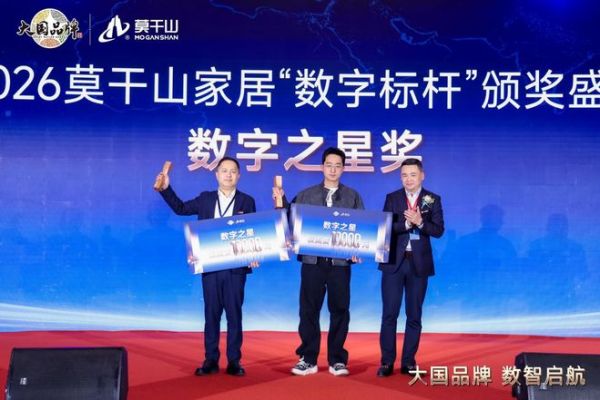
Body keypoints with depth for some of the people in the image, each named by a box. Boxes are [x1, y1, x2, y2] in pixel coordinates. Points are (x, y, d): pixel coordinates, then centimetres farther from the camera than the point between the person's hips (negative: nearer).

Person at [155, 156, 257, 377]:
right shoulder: (205, 199, 9)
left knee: (234, 314, 3)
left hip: (236, 267, -2)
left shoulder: (247, 201, 4)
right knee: (211, 313, 6)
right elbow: (180, 208, 15)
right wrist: (165, 189, 7)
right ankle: (211, 360, 13)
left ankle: (234, 361, 10)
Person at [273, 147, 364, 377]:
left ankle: (337, 359, 12)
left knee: (339, 310, 3)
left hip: (340, 261, 0)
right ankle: (308, 359, 10)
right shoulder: (306, 195, 10)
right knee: (309, 310, 2)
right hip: (312, 260, 0)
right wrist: (281, 202, -7)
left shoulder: (352, 197, 9)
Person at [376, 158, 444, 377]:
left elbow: (438, 230, -5)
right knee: (389, 313, 0)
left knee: (414, 315, 6)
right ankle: (387, 361, 6)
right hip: (394, 262, 0)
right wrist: (406, 223, -20)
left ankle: (409, 361, 14)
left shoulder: (433, 200, 4)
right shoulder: (392, 198, 6)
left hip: (419, 263, 0)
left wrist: (420, 222, -22)